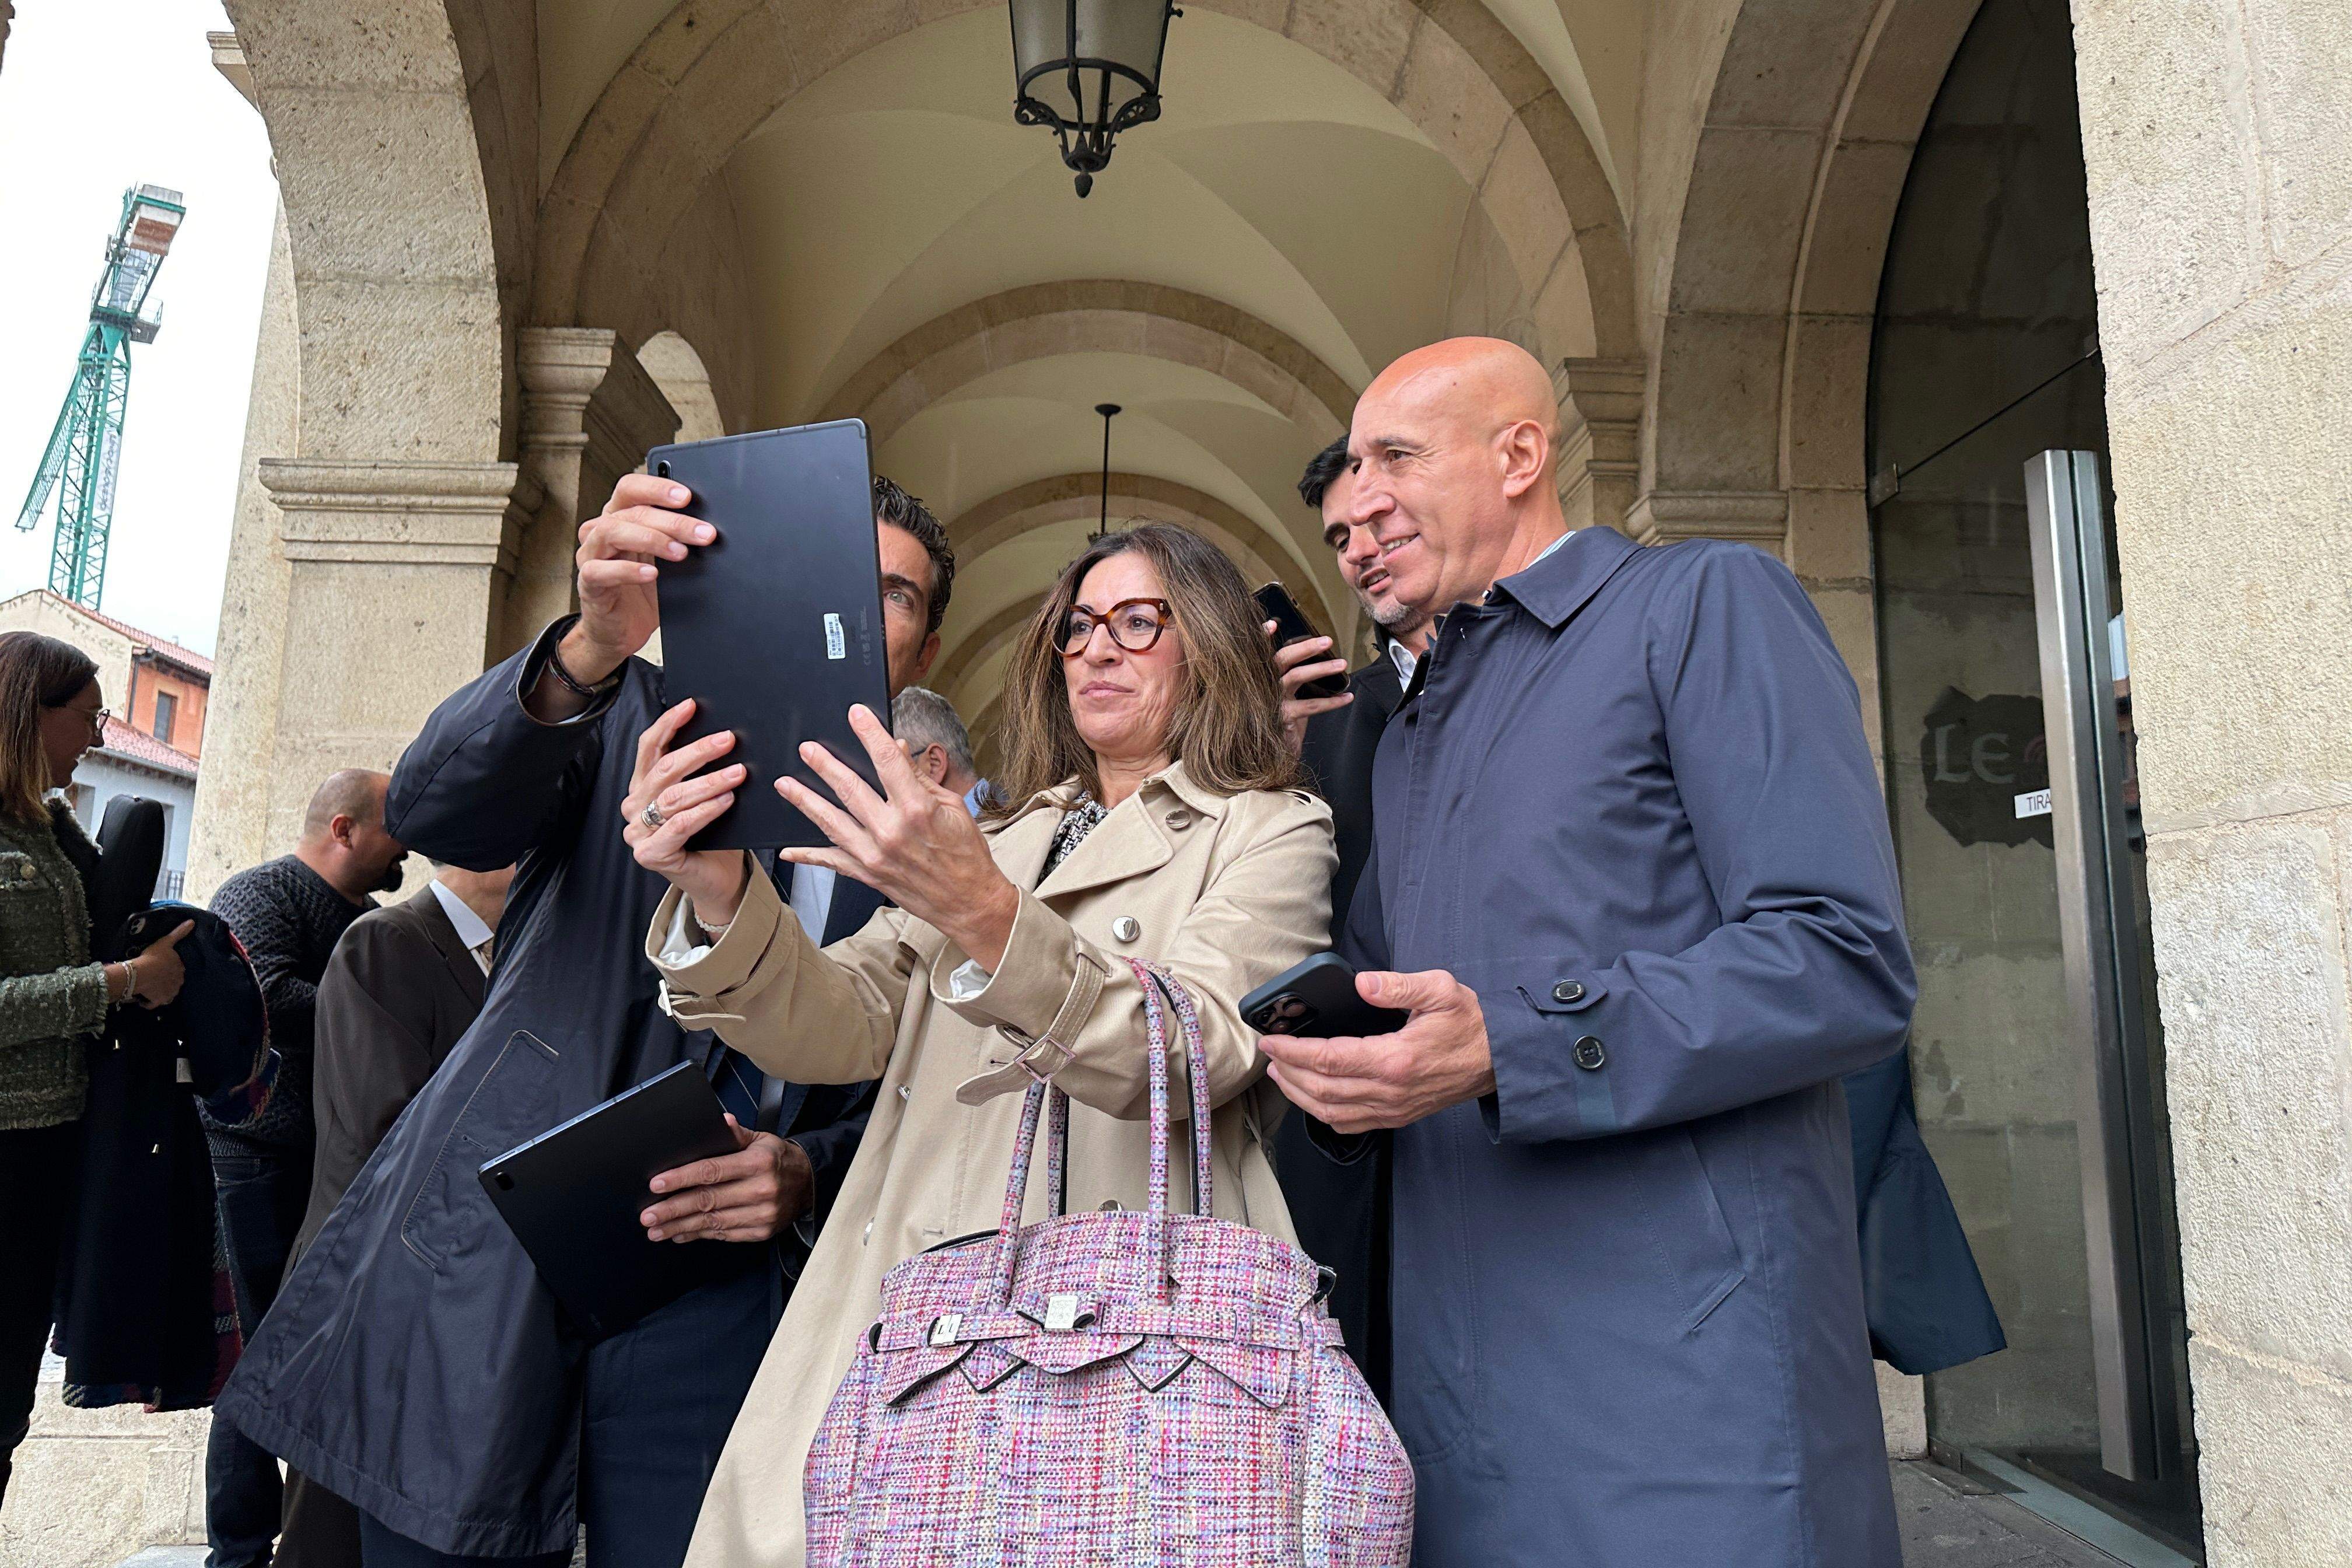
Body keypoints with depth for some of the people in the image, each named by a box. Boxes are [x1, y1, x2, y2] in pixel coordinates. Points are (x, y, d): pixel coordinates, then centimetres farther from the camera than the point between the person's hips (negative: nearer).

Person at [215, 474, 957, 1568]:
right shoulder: (635, 716, 1)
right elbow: (432, 810, -17)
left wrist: (807, 1176, -12)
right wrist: (590, 651, -34)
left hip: (716, 1307, 1)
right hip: (490, 1273, -1)